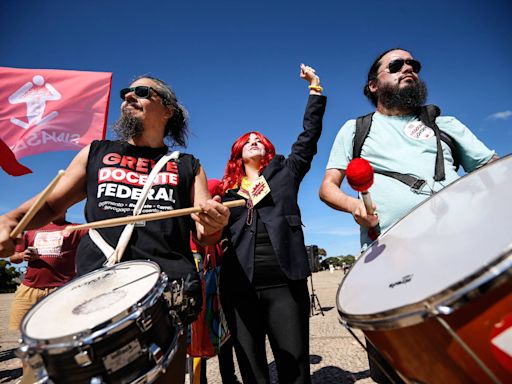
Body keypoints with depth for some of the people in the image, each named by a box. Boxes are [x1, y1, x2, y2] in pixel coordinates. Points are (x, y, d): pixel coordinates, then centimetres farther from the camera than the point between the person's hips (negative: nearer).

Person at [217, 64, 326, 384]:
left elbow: (309, 136, 10)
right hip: (240, 287, 2)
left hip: (285, 283, -1)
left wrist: (315, 87, 10)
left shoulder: (284, 173, 15)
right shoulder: (227, 191, 16)